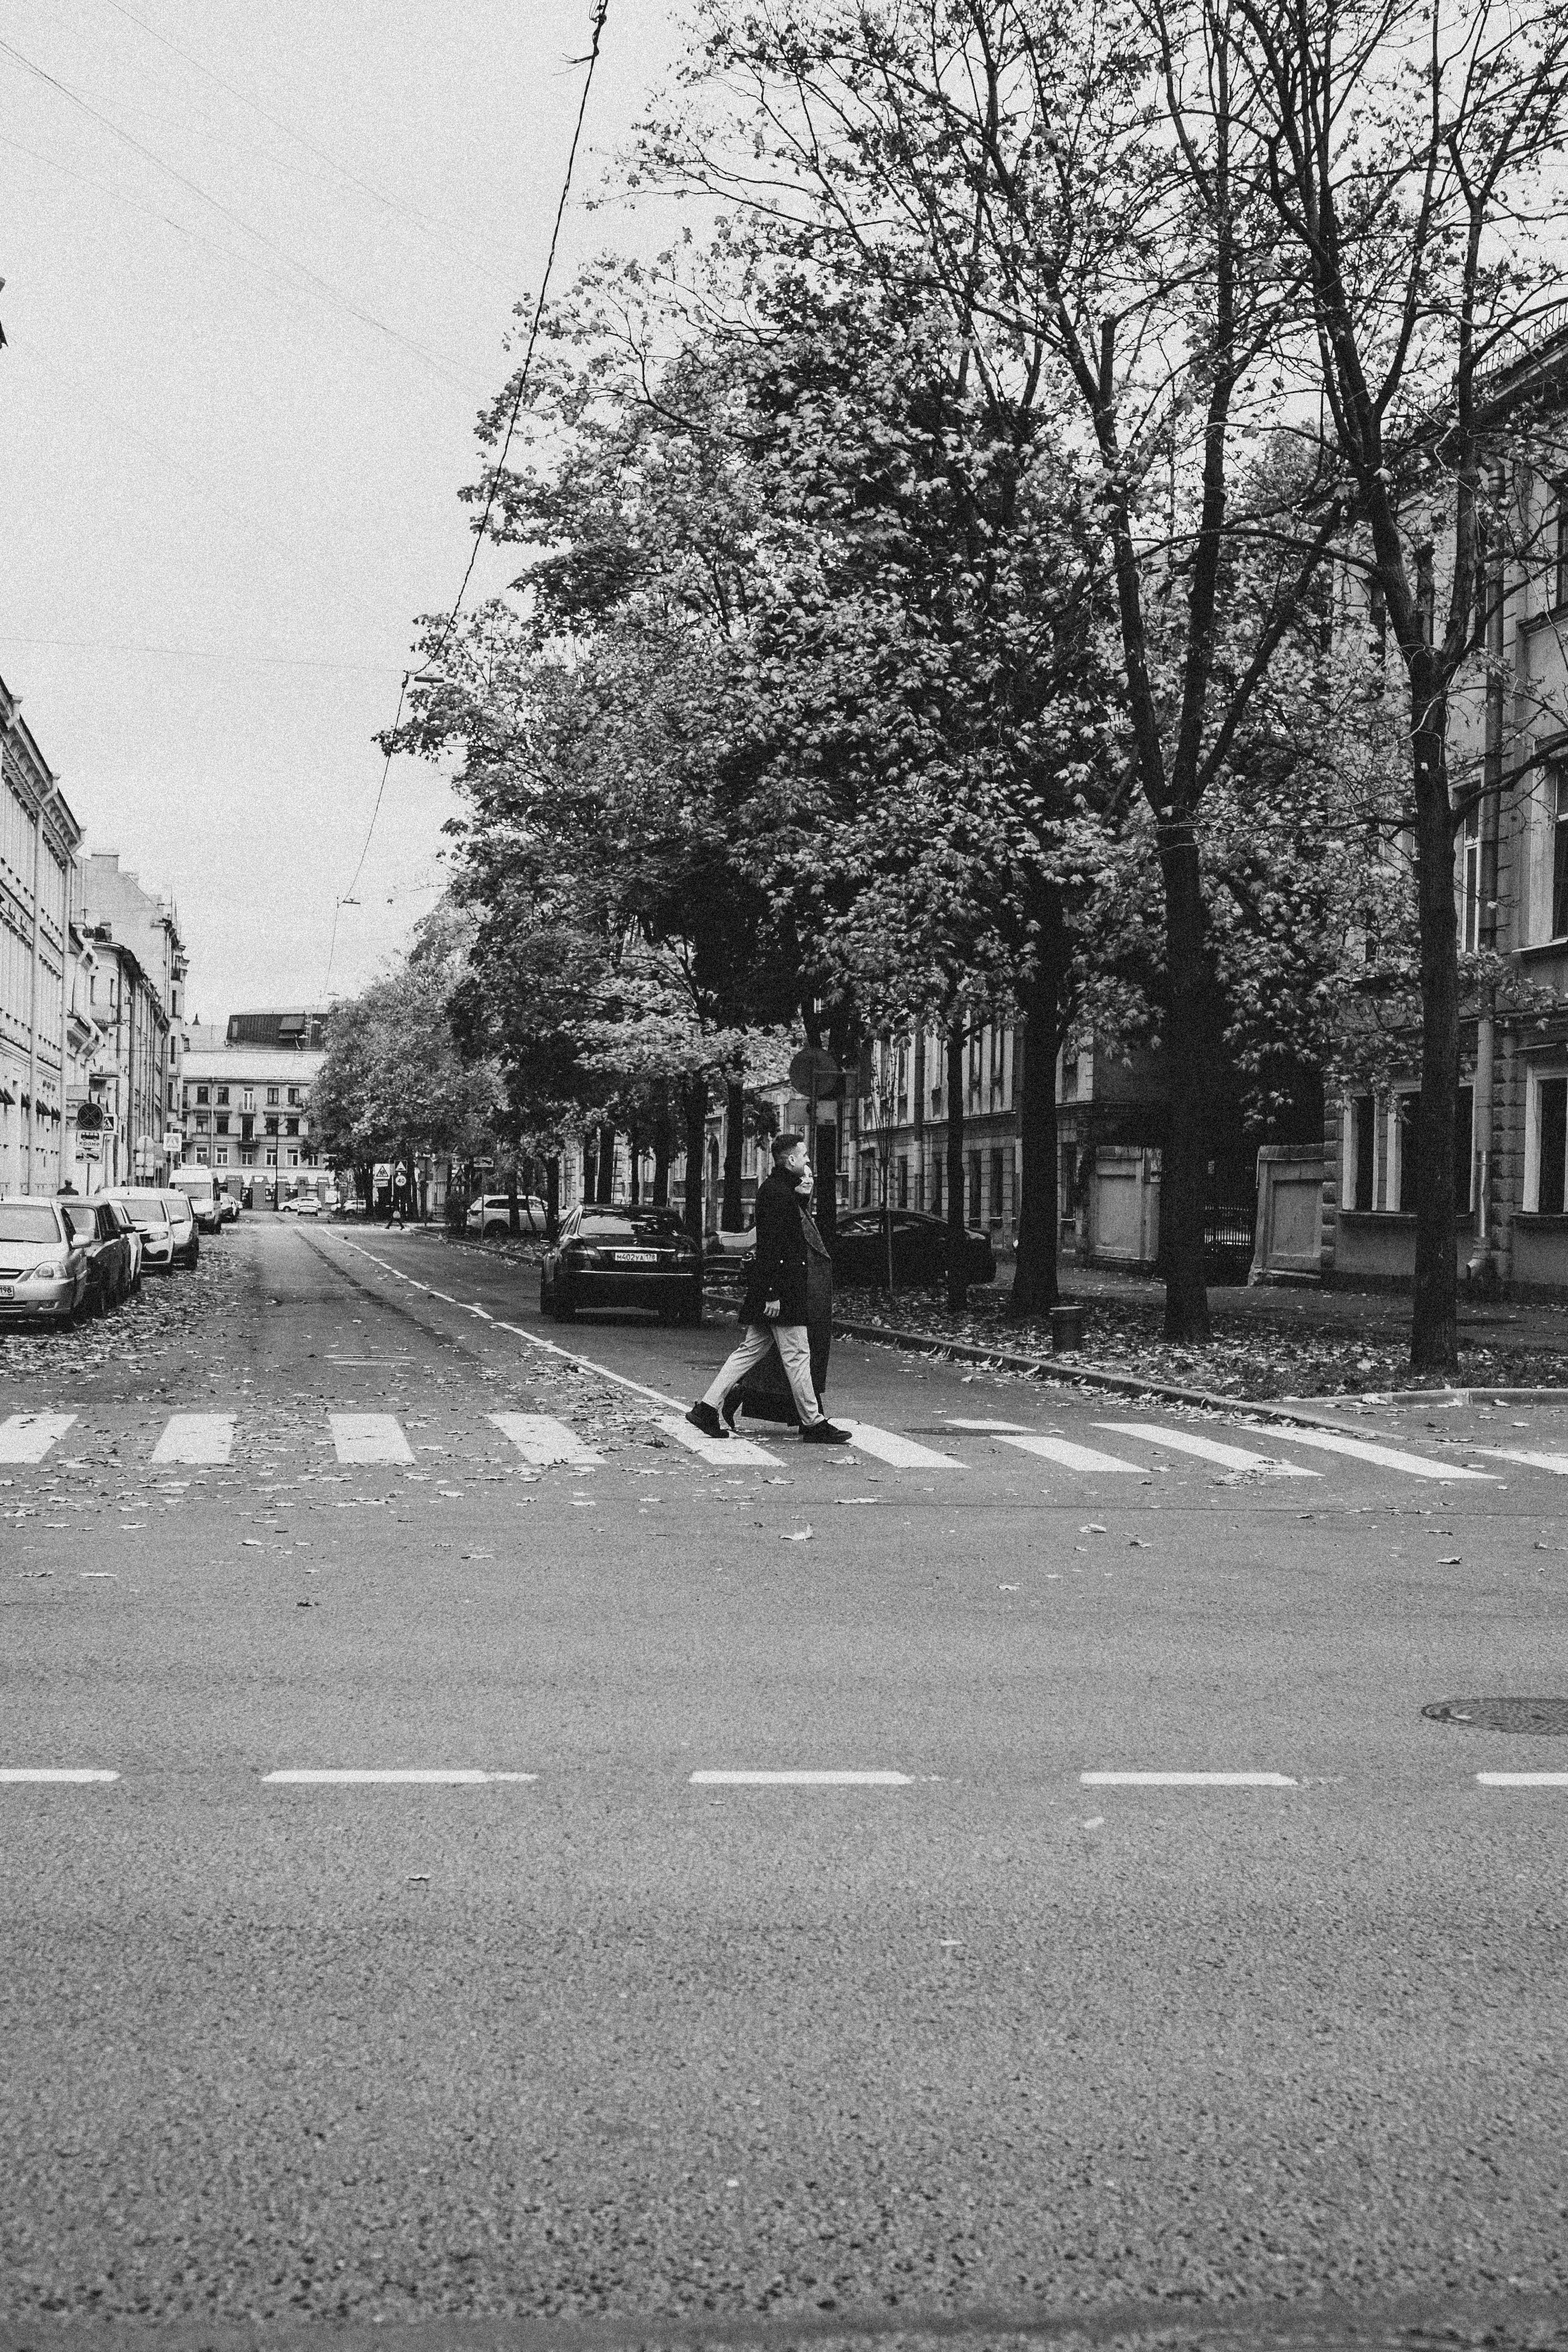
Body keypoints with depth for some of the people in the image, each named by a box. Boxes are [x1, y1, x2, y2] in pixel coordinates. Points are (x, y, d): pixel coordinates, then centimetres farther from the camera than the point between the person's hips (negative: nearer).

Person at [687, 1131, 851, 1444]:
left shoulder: (782, 1189, 16)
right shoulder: (777, 1192, -15)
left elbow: (792, 1235, 20)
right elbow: (772, 1245, -20)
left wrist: (803, 1195, 8)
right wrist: (773, 1295, -23)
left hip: (774, 1290, 10)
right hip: (782, 1290, -10)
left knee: (751, 1350, 11)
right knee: (797, 1354, -3)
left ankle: (706, 1409, 10)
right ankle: (813, 1423, 4)